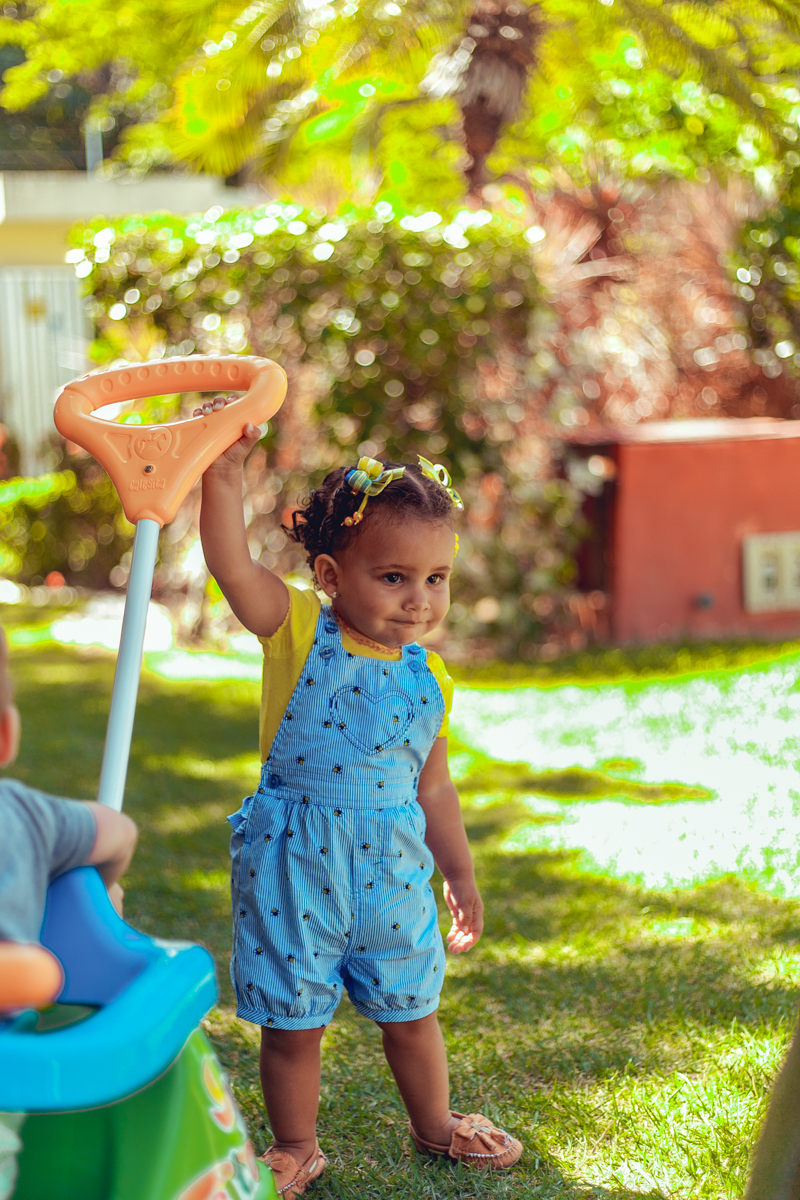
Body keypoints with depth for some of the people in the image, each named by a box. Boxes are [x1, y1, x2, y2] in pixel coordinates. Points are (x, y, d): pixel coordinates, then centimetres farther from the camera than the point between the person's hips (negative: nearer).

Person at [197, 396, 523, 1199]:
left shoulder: (427, 679, 2)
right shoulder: (297, 631, -9)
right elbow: (230, 563, -26)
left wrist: (461, 875, 17)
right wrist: (222, 476, -37)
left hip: (392, 867, 3)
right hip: (294, 864, -3)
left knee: (410, 1009, 19)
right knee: (293, 1020, 9)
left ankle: (434, 1124, 42)